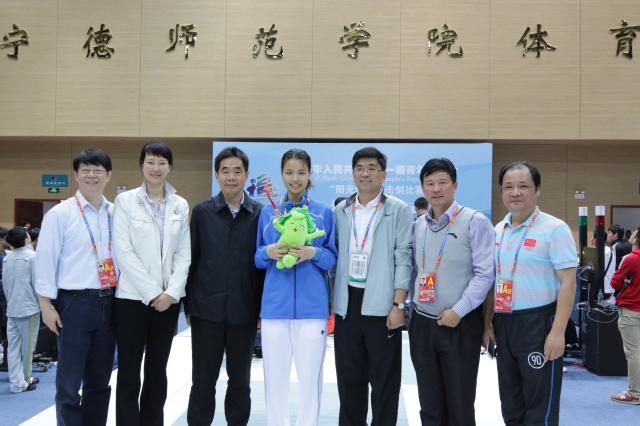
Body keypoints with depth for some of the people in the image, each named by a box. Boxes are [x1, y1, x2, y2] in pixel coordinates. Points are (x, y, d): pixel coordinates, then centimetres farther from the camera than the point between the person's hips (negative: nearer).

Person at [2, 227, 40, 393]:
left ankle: (16, 382, 8)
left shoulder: (7, 258, 5)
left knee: (13, 347, 6)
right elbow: (37, 283, -11)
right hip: (29, 307, -5)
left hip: (12, 308, 5)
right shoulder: (31, 256, -12)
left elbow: (5, 284, 10)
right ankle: (25, 380, 14)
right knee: (27, 347, 6)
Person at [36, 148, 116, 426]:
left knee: (100, 381, 14)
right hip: (74, 302, -4)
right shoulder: (59, 214, -4)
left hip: (109, 303, 4)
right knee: (69, 382, 1)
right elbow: (45, 260, -5)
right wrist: (46, 305, -8)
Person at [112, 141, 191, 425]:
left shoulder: (180, 205, 8)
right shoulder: (125, 201, -1)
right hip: (132, 297, -3)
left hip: (168, 299, 3)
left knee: (157, 372, 10)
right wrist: (151, 292, -13)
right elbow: (123, 251, -8)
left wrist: (172, 292, -8)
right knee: (129, 373, 1)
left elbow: (183, 253, 6)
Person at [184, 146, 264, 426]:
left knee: (240, 380, 12)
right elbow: (191, 260, 3)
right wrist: (188, 305, 2)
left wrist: (263, 307, -1)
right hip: (207, 309, 0)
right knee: (203, 380, 7)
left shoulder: (261, 213, -1)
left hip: (244, 311, 0)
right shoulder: (202, 212, 2)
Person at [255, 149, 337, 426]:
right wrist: (268, 252, -11)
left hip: (312, 306, -1)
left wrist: (314, 253, -16)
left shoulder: (324, 212, 4)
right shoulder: (268, 212, 8)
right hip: (274, 305, 2)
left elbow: (334, 258, 4)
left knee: (310, 377, 3)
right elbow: (257, 259, 11)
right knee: (274, 376, 7)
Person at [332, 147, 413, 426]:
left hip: (381, 305, -4)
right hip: (347, 304, 4)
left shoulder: (399, 210, -2)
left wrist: (398, 305, -12)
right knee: (349, 378, 12)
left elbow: (403, 259, -6)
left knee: (384, 379, 5)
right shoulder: (340, 211, 10)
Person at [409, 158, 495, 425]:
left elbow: (485, 273, -12)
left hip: (461, 324, -5)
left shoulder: (475, 222, -8)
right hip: (422, 324, 5)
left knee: (459, 404, 6)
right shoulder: (417, 226, 9)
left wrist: (458, 311, -16)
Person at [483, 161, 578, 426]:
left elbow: (568, 282, -13)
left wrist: (558, 331, -19)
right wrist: (487, 322, 12)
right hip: (503, 324, 6)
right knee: (510, 404, 16)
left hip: (538, 323, -6)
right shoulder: (498, 231, 10)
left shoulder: (554, 229, -10)